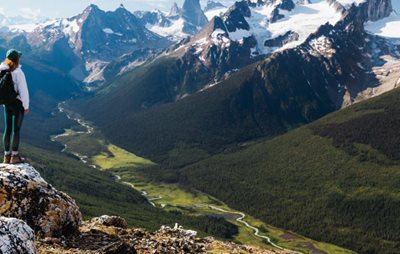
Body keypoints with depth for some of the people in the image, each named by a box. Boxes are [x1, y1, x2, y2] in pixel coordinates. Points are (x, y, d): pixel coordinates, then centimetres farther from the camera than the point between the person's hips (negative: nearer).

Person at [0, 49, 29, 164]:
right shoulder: (18, 72, -18)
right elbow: (23, 90, -16)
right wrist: (26, 106, -8)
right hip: (18, 103, -6)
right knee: (16, 129, 0)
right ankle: (14, 156, 5)